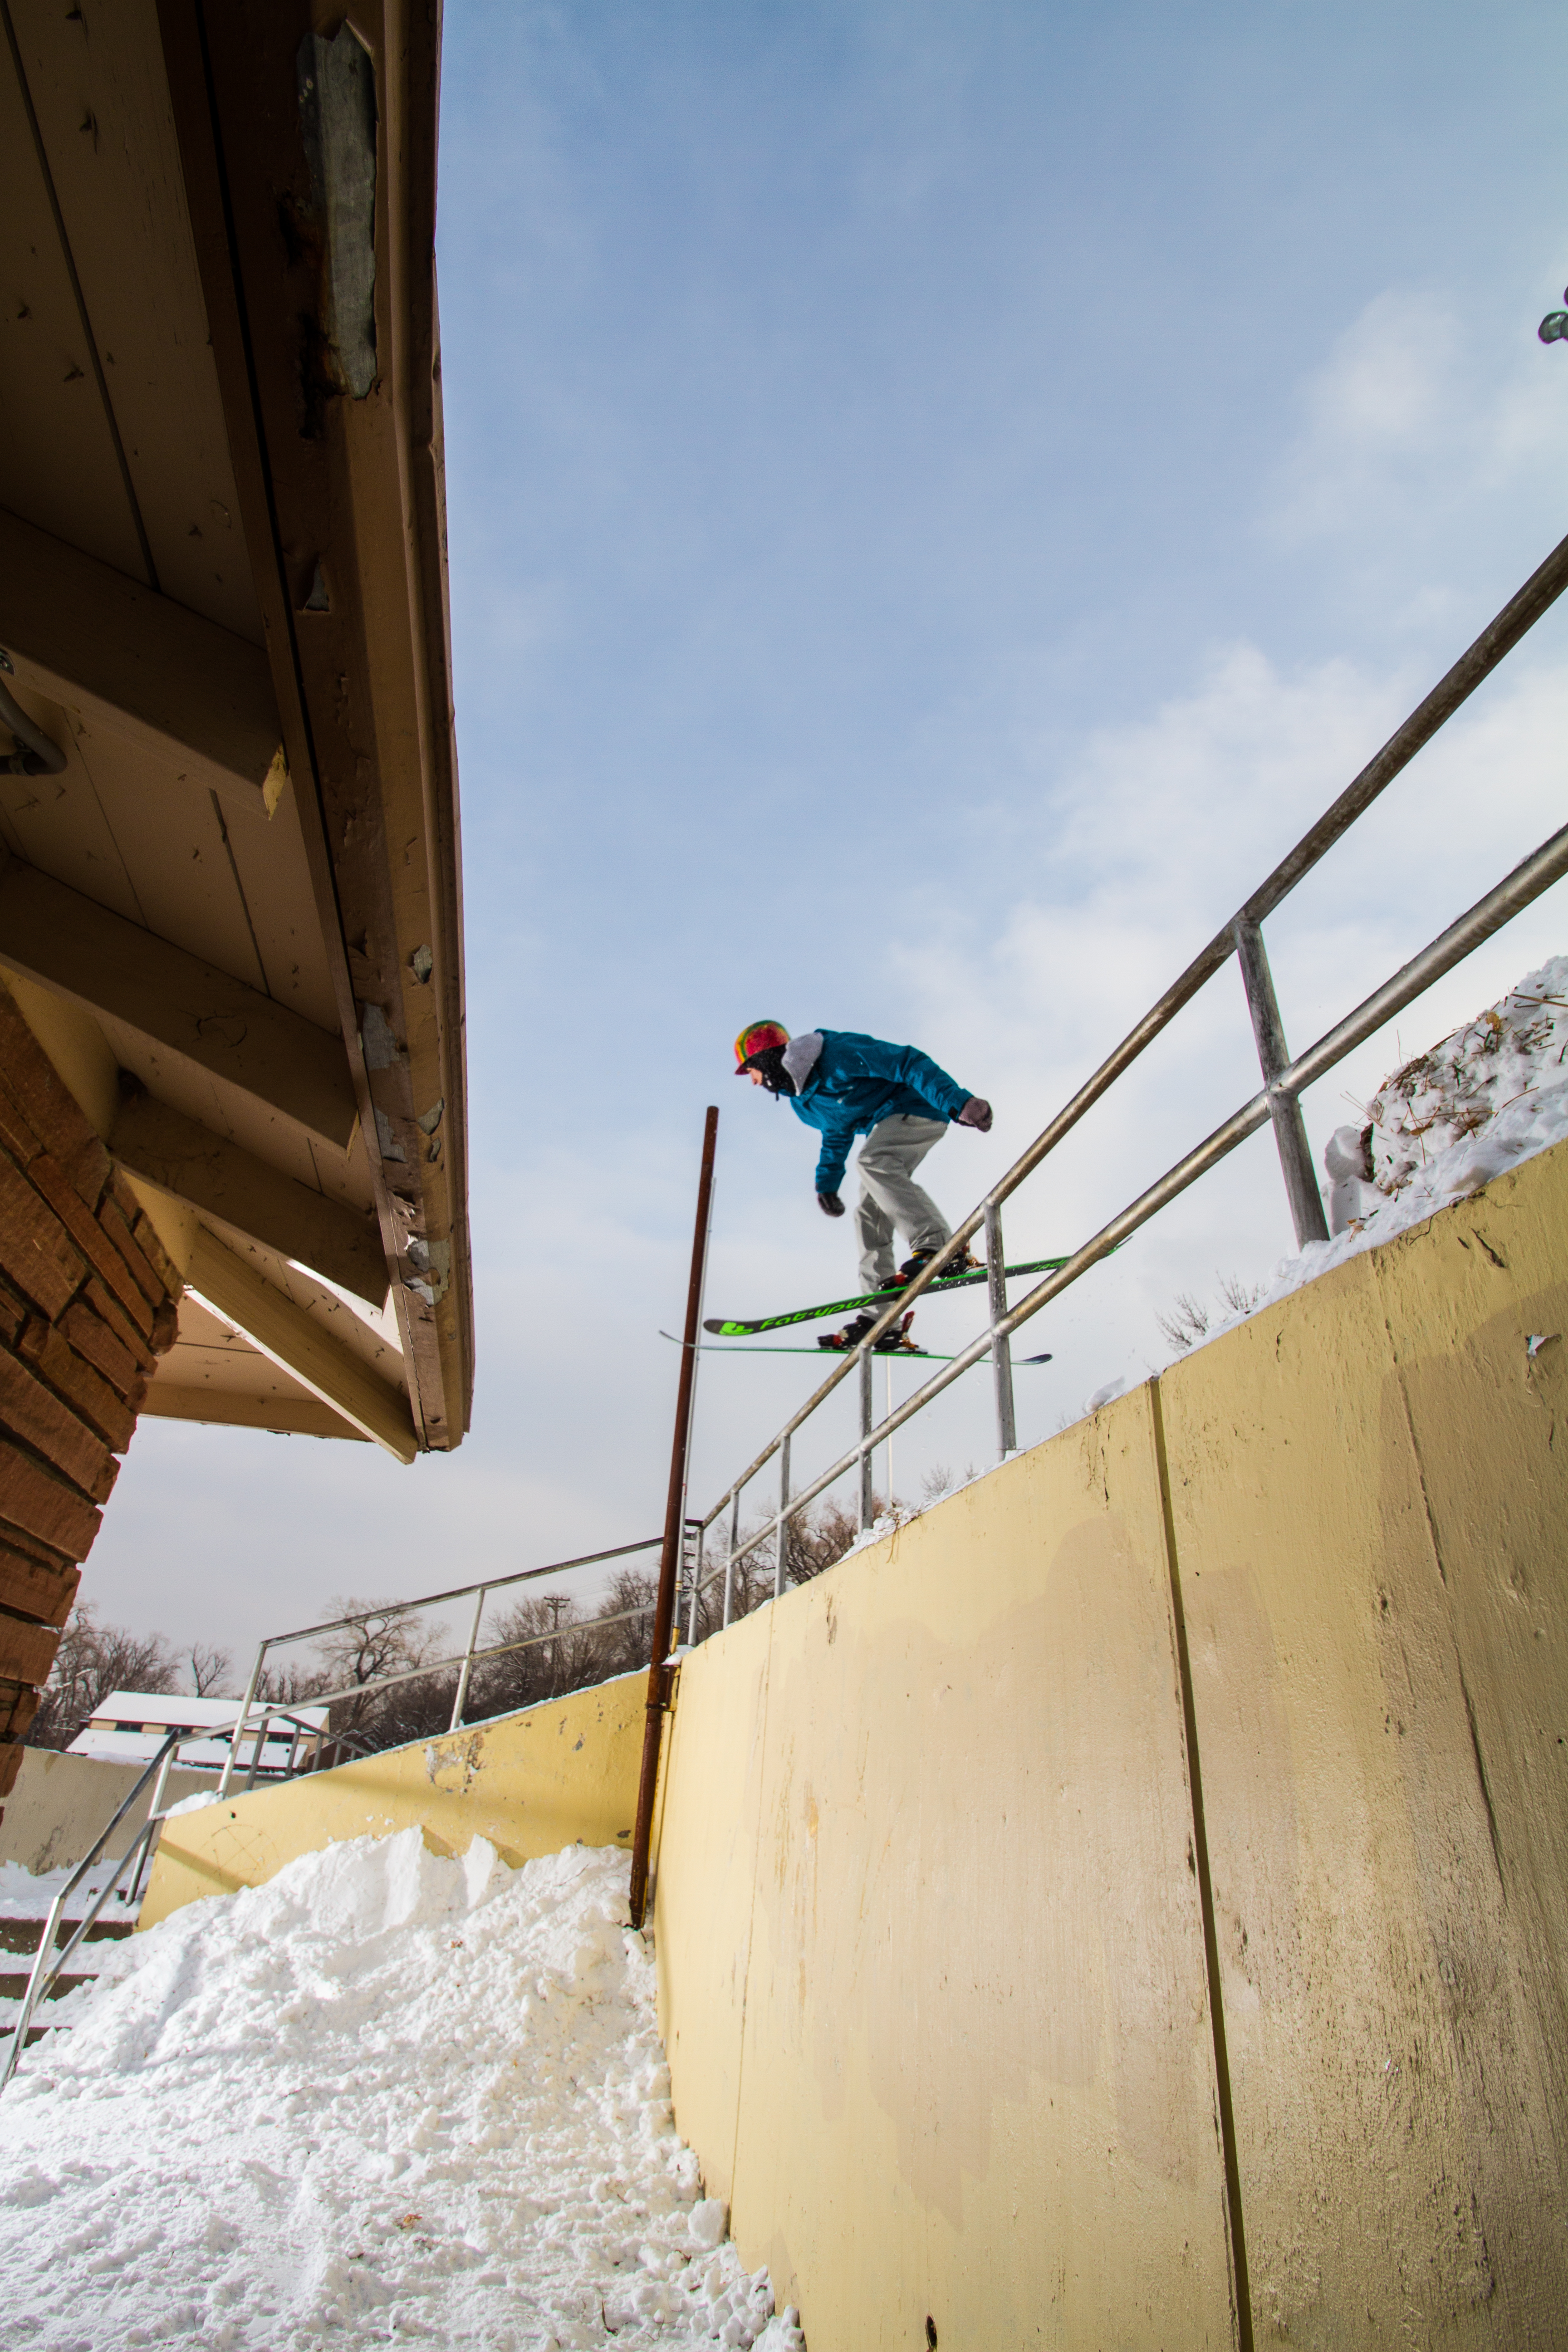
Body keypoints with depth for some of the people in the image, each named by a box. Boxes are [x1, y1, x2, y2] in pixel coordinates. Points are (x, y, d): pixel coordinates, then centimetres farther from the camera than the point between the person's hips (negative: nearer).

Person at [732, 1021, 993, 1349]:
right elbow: (836, 1136, 25)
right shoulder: (800, 1098, 8)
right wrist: (826, 1183, 16)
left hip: (917, 1107, -10)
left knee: (871, 1161, -34)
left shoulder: (836, 1052, -22)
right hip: (885, 1125, 10)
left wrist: (956, 1101, -35)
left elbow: (909, 1063, -26)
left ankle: (939, 1247, -43)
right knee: (870, 1214, 3)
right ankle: (879, 1317, 3)